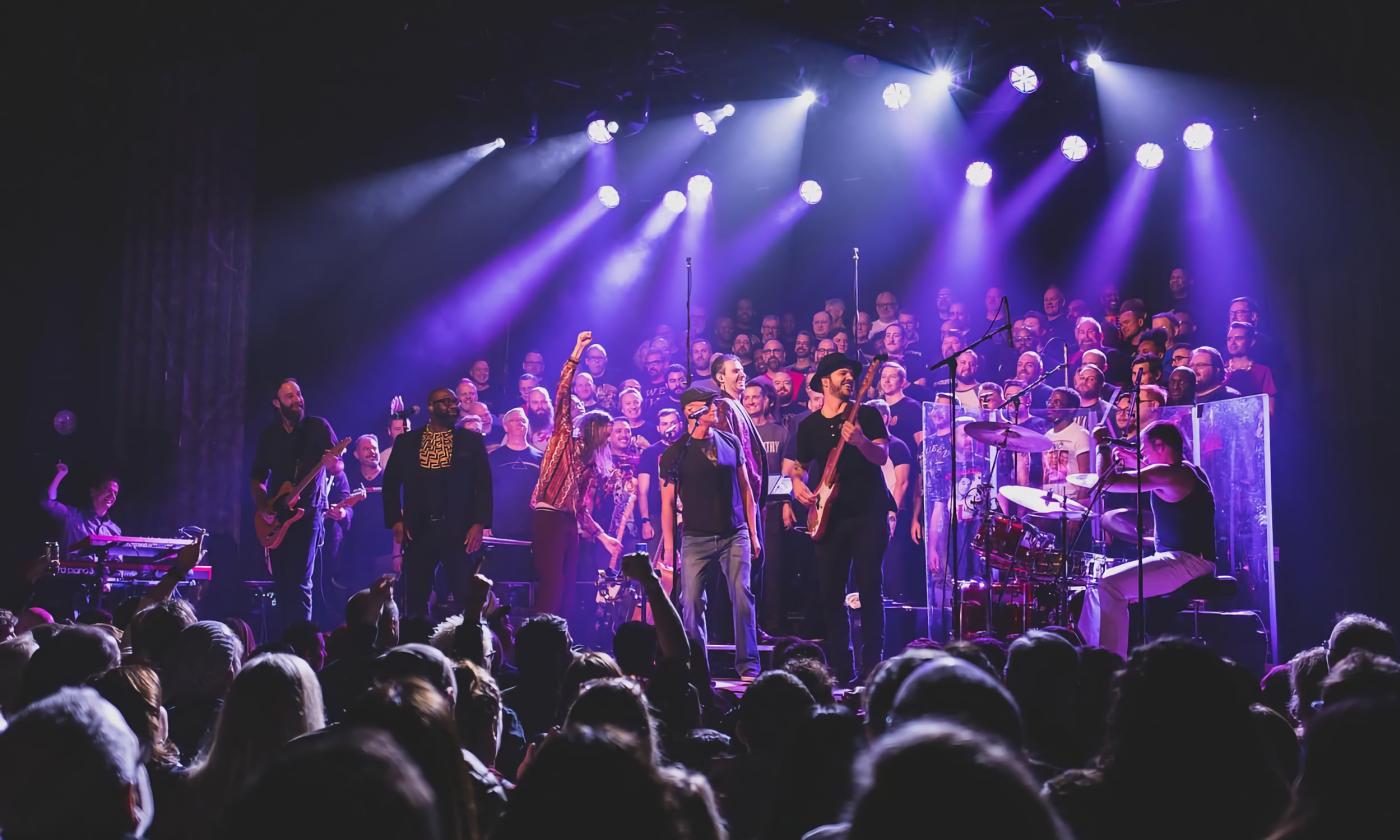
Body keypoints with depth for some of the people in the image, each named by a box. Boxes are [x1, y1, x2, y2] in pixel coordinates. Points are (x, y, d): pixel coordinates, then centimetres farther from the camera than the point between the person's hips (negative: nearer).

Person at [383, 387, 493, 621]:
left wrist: (479, 524, -8)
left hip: (459, 530, -1)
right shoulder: (407, 441, 10)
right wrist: (395, 521, 1)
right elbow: (391, 483, 11)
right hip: (418, 530, 1)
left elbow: (484, 484, 2)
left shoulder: (472, 440, 7)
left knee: (468, 599, -5)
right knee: (414, 600, 4)